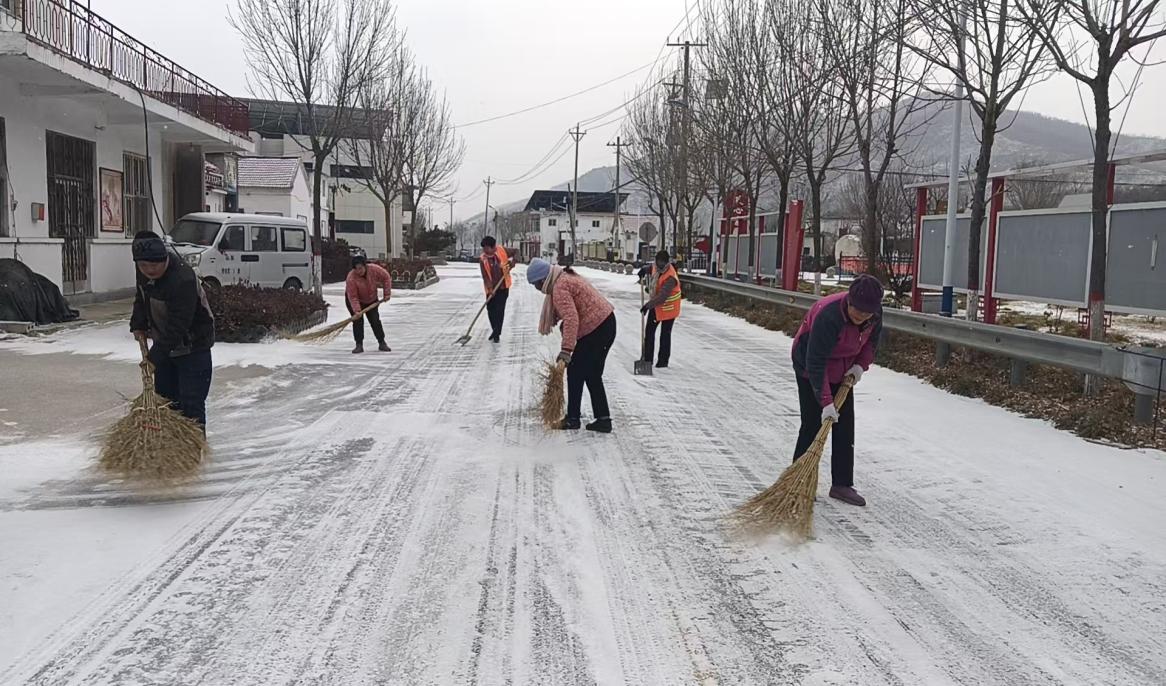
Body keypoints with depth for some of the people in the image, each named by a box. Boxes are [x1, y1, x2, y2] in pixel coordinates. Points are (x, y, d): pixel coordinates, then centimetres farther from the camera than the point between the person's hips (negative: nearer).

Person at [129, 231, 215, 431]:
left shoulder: (183, 280, -32)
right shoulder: (144, 272, -5)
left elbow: (177, 326, -32)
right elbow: (141, 297, 18)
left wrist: (155, 357, -30)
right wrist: (138, 325, 5)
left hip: (192, 347, -8)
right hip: (163, 344, 8)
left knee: (191, 404, -10)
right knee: (164, 399, 14)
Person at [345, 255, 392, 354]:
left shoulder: (375, 269, -26)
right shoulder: (351, 278, -34)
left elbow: (386, 278, -11)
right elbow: (353, 297, -31)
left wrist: (387, 293, -13)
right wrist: (357, 310, -41)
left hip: (371, 300, 3)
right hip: (355, 301, -2)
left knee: (375, 320, 1)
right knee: (358, 321, -11)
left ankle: (382, 343, 10)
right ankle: (359, 345, -5)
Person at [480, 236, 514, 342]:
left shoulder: (501, 250, -7)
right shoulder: (483, 259, -8)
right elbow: (484, 275, -12)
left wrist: (512, 263, -8)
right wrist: (489, 287, -24)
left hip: (503, 286, -2)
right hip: (491, 289, 2)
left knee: (500, 310, -7)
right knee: (490, 310, 8)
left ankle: (497, 333, -3)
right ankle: (495, 331, 28)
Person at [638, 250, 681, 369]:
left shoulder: (670, 278, -33)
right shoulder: (655, 266, -9)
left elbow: (661, 297, -38)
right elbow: (651, 269, 18)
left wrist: (647, 305, -37)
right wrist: (645, 270, -3)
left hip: (668, 308, -8)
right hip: (655, 305, 8)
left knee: (665, 334, 2)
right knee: (649, 331, 11)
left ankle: (663, 361, 12)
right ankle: (647, 358, 21)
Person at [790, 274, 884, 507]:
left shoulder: (875, 313, -16)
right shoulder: (828, 316, -37)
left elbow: (872, 340, 7)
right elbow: (815, 363, -36)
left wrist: (860, 365, -8)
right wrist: (826, 402, -37)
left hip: (842, 371, 6)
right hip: (810, 368, -6)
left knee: (846, 425, 4)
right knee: (812, 425, -9)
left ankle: (842, 484, 11)